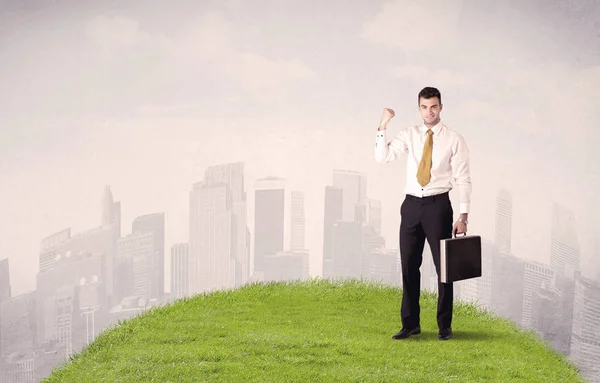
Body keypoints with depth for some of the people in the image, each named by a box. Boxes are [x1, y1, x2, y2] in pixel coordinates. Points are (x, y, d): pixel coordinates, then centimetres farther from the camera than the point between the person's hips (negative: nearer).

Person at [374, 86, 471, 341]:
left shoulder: (454, 139, -2)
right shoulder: (409, 134, 7)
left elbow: (463, 179, -4)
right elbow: (382, 157, -3)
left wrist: (463, 216, -11)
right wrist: (383, 127, -13)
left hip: (438, 205, -3)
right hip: (411, 205, 3)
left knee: (443, 266, 3)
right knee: (409, 265, 7)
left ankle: (444, 326, 15)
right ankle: (410, 323, 19)